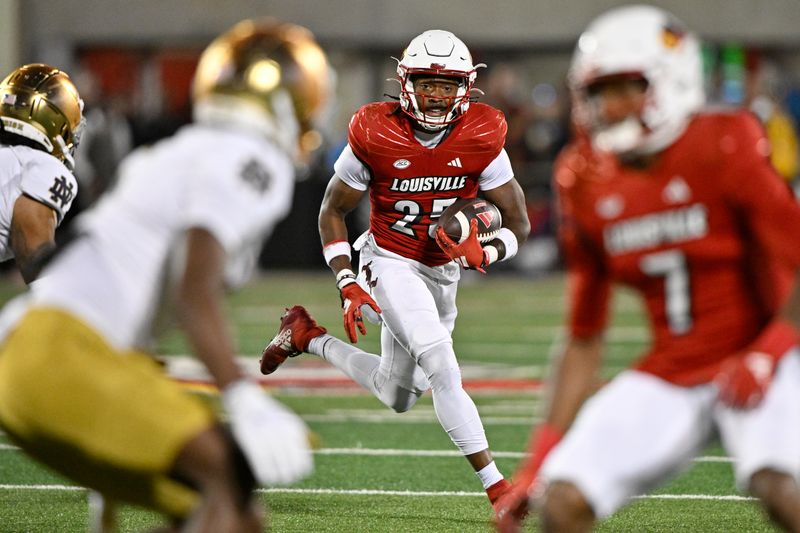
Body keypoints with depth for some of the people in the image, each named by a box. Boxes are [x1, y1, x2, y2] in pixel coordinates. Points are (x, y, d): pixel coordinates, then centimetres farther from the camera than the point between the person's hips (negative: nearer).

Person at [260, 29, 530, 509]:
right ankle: (495, 485, -19)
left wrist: (483, 254, -28)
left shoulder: (482, 139, -13)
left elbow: (518, 223, -6)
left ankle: (307, 337, 40)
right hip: (389, 263, -5)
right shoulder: (375, 134, -18)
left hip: (443, 272, 5)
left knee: (397, 397, 18)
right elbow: (333, 210, -4)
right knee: (442, 364, -25)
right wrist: (348, 286, -13)